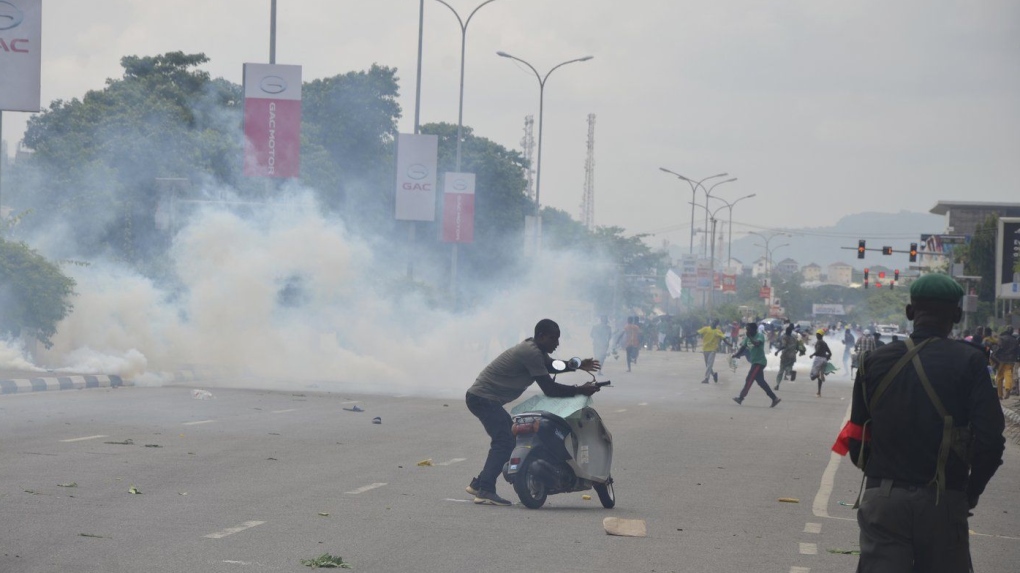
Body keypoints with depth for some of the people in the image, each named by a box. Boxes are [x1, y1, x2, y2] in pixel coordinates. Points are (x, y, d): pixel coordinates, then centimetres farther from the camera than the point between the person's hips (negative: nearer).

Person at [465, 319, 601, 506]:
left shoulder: (534, 350, 14)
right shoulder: (531, 353, -19)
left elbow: (551, 365, 32)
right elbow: (549, 388, -19)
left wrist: (578, 365, 16)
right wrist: (580, 390, -14)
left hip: (480, 397, 11)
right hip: (483, 398, -11)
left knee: (511, 436, 16)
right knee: (504, 442, -19)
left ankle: (479, 484, 18)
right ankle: (485, 491, -25)